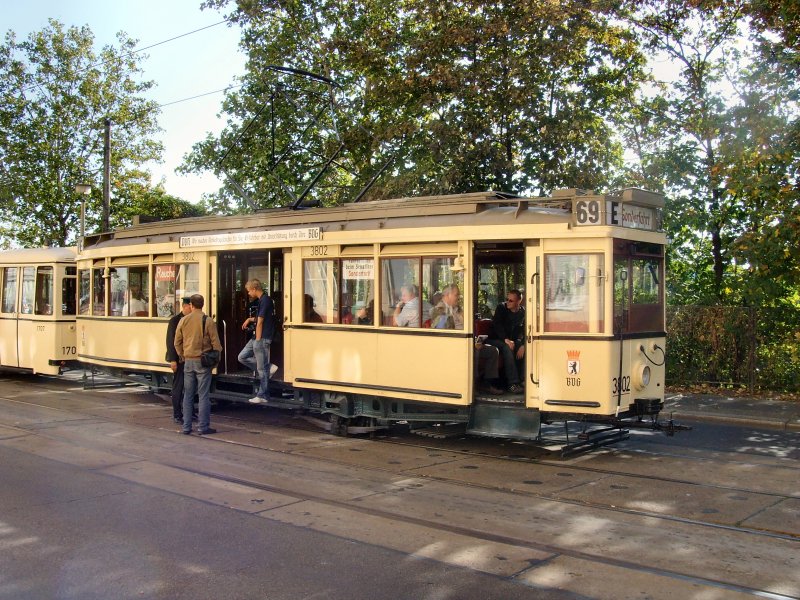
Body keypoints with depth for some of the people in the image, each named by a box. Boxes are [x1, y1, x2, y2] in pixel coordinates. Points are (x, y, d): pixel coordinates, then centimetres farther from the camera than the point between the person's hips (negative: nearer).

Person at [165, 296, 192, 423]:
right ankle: (177, 415, 9)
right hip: (179, 359, -5)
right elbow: (171, 341, -9)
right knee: (178, 386, 1)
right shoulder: (175, 320, -7)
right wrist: (173, 360, -14)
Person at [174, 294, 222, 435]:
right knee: (203, 395, 1)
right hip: (203, 361, -3)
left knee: (188, 395, 11)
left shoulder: (183, 320, 1)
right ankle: (203, 427, 2)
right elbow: (216, 343, -7)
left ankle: (186, 427, 13)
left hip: (188, 361, 3)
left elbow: (177, 342, 7)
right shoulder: (208, 321, -9)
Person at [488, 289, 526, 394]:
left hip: (514, 340, 3)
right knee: (507, 348, -35)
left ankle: (522, 379, -18)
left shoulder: (523, 313, 0)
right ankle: (513, 383, -41)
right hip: (497, 340, -3)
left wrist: (523, 345, -23)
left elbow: (525, 331, -5)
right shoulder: (501, 308, -6)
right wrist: (506, 339, -31)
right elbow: (497, 325, -17)